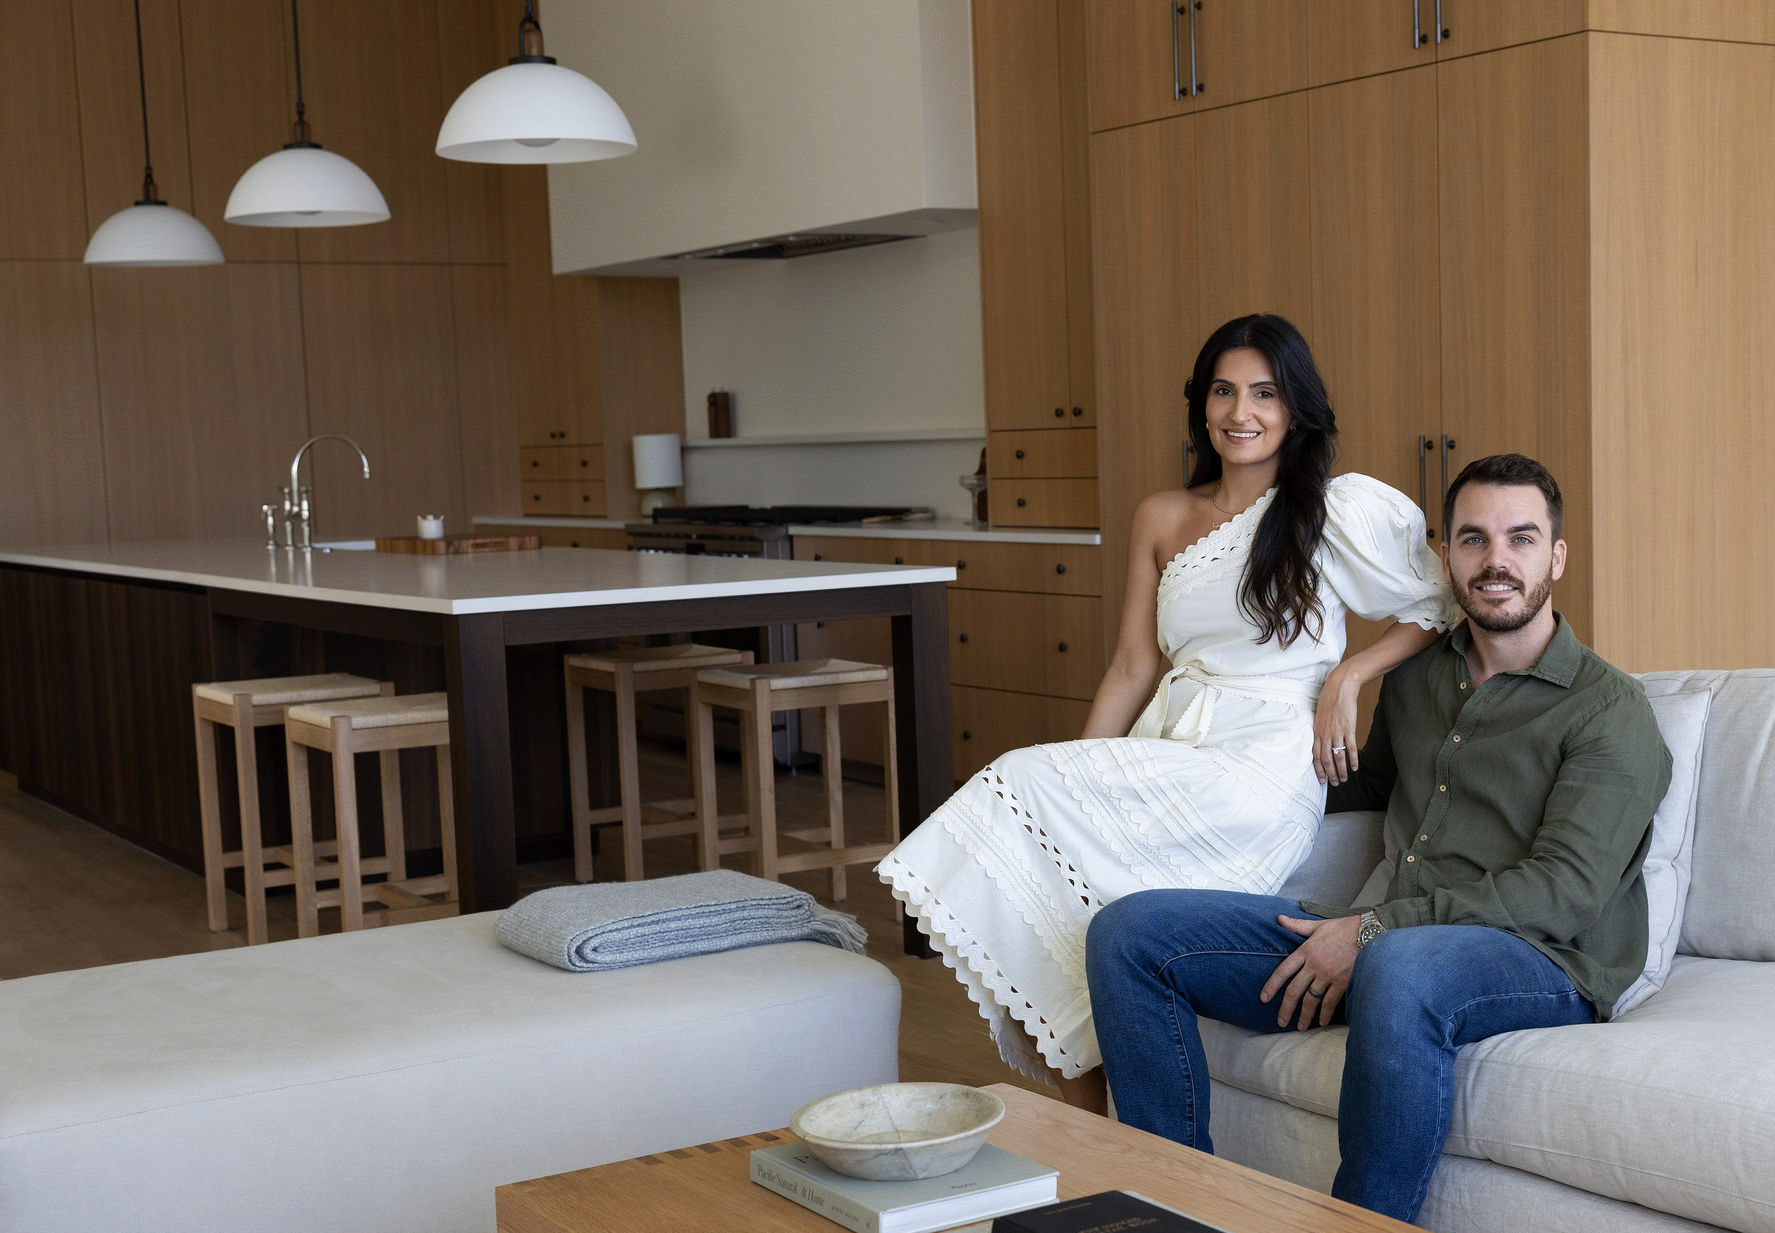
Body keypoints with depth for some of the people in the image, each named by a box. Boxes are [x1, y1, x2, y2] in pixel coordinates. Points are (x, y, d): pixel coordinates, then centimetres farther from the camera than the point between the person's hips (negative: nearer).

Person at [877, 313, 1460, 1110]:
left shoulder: (1339, 509, 1)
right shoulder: (1163, 518, 16)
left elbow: (1442, 608, 5)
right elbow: (1133, 668, 14)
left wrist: (1348, 676, -8)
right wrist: (1077, 779, 4)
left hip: (1256, 774, -6)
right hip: (1163, 755, 6)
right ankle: (1087, 1116, -12)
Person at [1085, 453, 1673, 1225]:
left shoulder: (1610, 711, -1)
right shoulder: (1414, 681, 20)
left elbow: (1564, 893, -13)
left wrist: (1375, 928, -18)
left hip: (1537, 960, -6)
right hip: (1384, 939, 7)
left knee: (1399, 968, -44)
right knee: (1128, 931, -6)